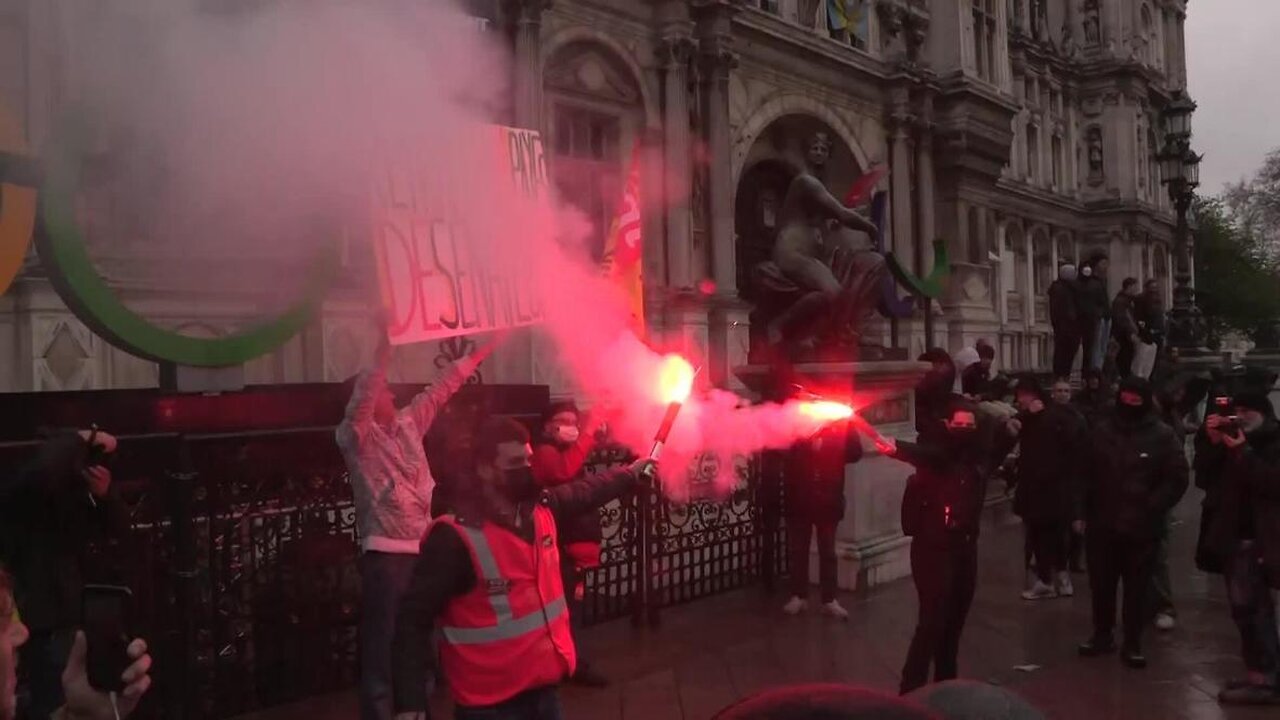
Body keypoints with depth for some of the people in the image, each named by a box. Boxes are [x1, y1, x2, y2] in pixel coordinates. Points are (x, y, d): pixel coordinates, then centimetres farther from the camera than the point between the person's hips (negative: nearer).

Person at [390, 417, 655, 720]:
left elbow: (586, 491, 21)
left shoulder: (542, 509, 0)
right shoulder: (455, 538, -21)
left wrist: (632, 473, 29)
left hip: (544, 688, 7)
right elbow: (413, 620, -19)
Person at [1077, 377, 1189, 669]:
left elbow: (1177, 480, -5)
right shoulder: (1101, 431, 4)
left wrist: (1151, 508, -12)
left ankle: (1132, 643, 17)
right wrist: (1087, 509, 3)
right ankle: (1102, 634, 27)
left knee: (1136, 587, 6)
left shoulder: (1162, 434, -5)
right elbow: (1087, 473, 10)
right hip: (1102, 523, 3)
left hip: (1140, 527, -3)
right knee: (1100, 583, 11)